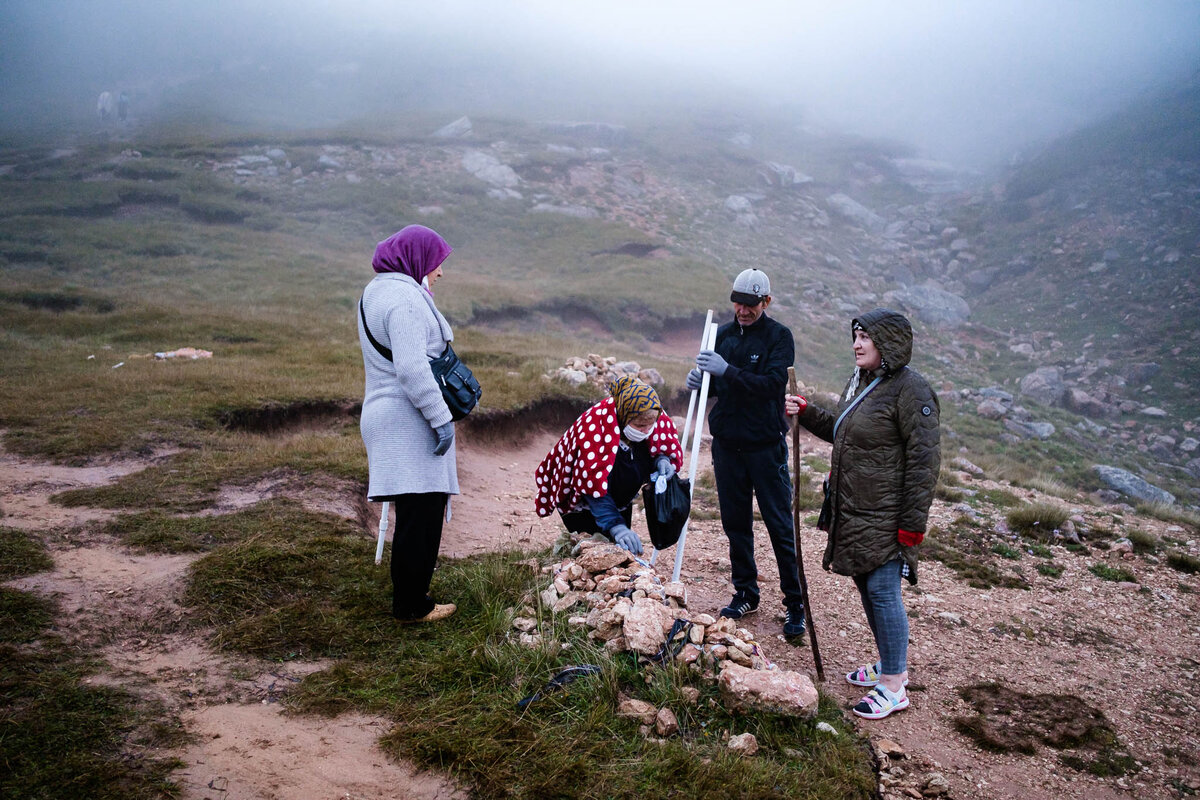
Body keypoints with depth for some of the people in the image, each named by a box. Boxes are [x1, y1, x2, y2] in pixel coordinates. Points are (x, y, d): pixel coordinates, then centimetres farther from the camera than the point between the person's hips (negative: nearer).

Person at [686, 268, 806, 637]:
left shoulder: (779, 336, -6)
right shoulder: (723, 334, 9)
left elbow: (773, 383, -20)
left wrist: (728, 370, -28)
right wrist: (699, 380, -8)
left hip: (766, 445, -5)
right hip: (727, 444, 5)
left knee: (780, 524, -1)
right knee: (735, 522, 12)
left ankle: (795, 605, 8)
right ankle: (745, 594, 26)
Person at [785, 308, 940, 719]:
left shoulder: (910, 390, -16)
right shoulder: (859, 381, 12)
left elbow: (924, 461, -18)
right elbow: (839, 431, 28)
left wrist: (911, 524, -19)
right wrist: (806, 412, 11)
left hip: (885, 516, -9)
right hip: (853, 511, 9)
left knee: (883, 592, -4)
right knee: (866, 586, 16)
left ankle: (894, 687, 8)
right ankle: (891, 665, 32)